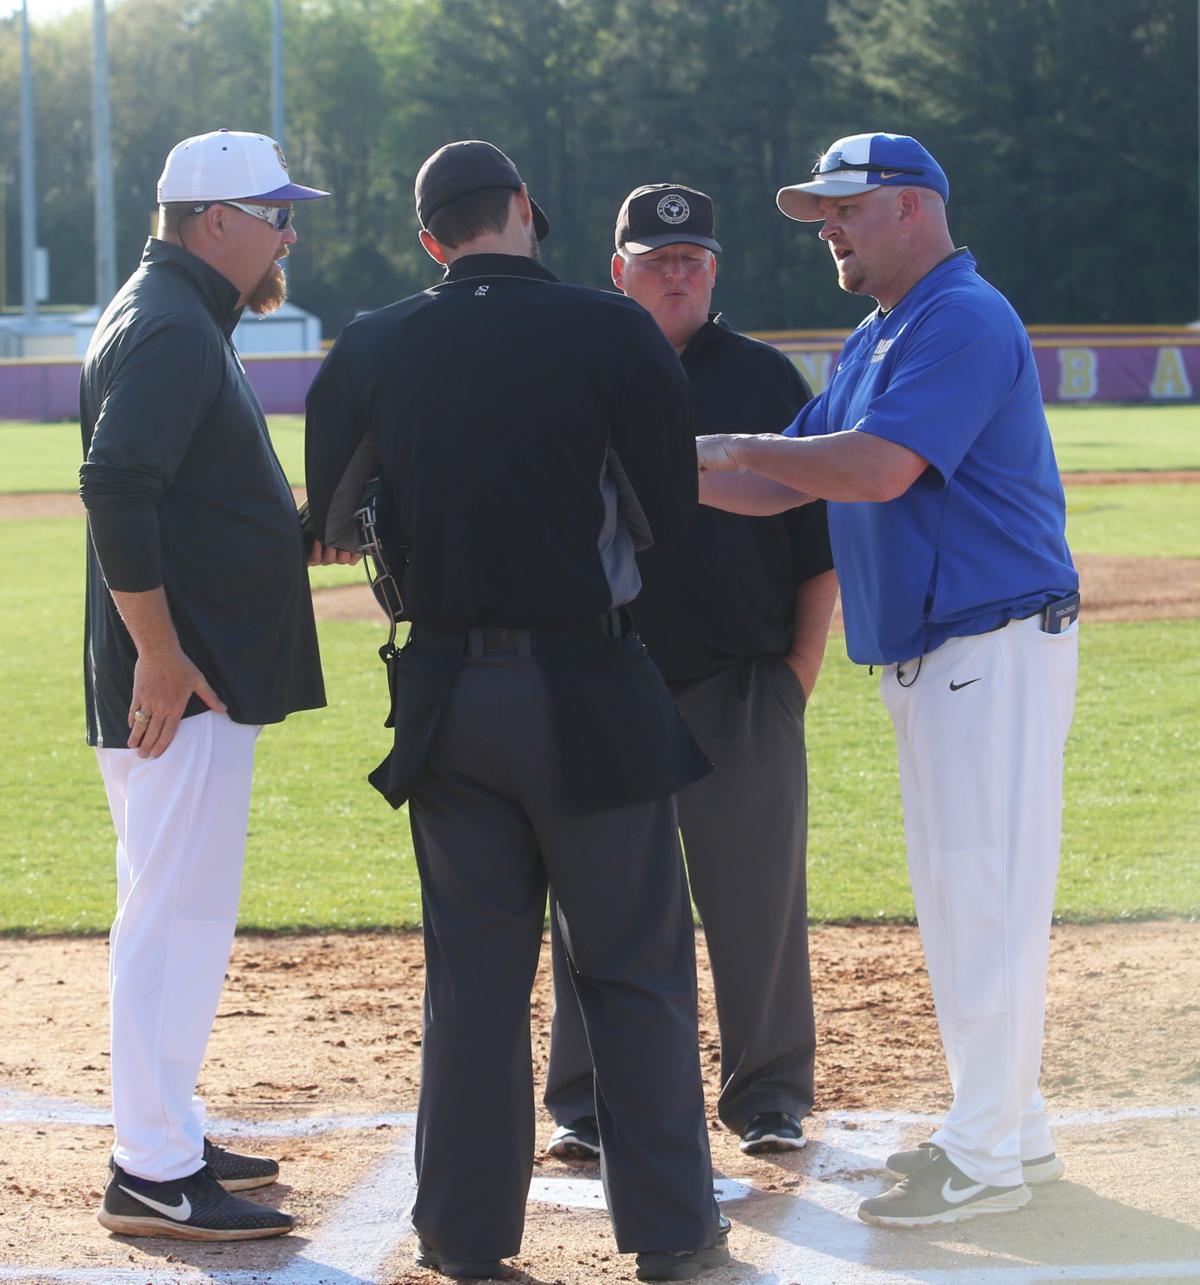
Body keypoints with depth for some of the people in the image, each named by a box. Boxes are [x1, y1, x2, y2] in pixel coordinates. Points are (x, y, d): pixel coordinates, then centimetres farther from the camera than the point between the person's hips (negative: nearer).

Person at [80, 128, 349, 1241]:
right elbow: (114, 485, -25)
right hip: (179, 685, -11)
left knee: (178, 913, 16)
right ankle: (150, 1176, -5)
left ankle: (167, 1139, 25)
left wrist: (297, 528, 13)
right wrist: (159, 655, -25)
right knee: (178, 914, -8)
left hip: (194, 677, 11)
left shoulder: (176, 318, 19)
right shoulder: (170, 329, -15)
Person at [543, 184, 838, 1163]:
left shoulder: (765, 379, 7)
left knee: (758, 900, 2)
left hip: (744, 688, 0)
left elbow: (819, 537, 7)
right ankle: (590, 1101, 13)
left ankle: (769, 1096, 12)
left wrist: (801, 670, 0)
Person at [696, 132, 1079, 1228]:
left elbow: (876, 469, -25)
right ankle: (1011, 1128, 23)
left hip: (998, 649, -10)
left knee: (986, 894, -8)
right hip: (925, 662, 10)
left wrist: (735, 448, -12)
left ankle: (988, 1159, -5)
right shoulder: (873, 343, 19)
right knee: (954, 897, 14)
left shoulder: (964, 319, -14)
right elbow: (783, 489, 18)